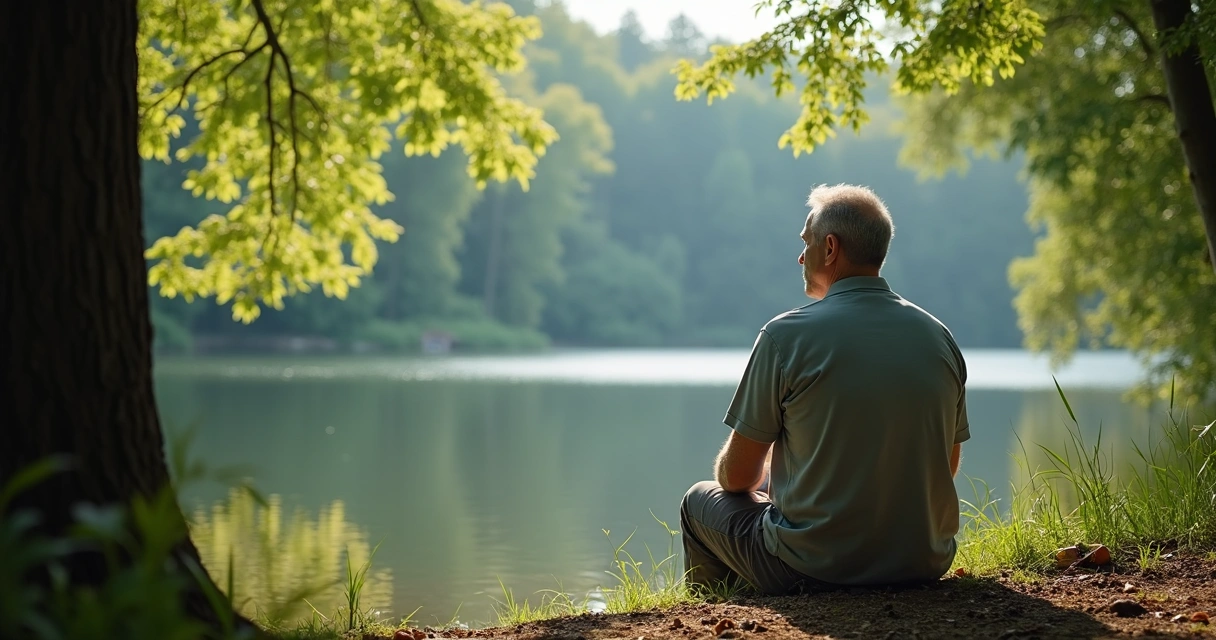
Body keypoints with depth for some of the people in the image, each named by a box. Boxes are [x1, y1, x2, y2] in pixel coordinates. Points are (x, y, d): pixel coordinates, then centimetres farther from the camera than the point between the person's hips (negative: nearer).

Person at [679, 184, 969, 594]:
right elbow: (946, 466, 12)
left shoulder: (787, 335, -13)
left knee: (700, 501, 23)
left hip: (812, 568, -6)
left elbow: (737, 475, -6)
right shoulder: (939, 337, 2)